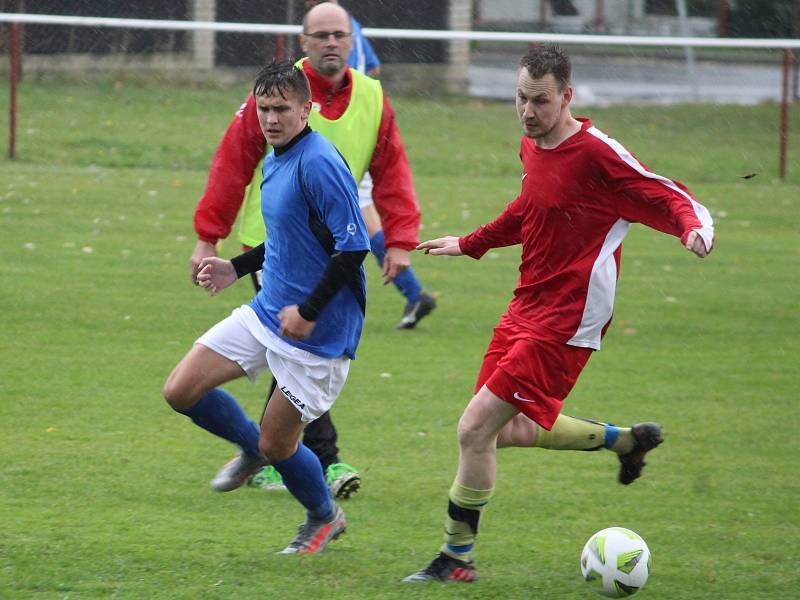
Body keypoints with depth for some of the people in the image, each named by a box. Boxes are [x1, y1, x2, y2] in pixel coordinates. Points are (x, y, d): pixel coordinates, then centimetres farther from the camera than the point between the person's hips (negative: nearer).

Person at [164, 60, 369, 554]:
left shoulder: (319, 164, -21)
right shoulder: (275, 160, 9)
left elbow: (353, 247, -24)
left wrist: (310, 311, -23)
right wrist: (237, 268, 14)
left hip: (316, 331, -9)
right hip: (268, 313, 9)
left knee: (277, 444, 2)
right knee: (181, 391, 3)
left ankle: (326, 517, 30)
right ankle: (251, 446, 29)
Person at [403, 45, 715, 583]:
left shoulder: (597, 152, -18)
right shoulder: (531, 147, 7)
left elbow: (670, 199, -16)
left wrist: (695, 228, -38)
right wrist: (470, 244, 35)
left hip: (564, 323, -9)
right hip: (526, 310, 9)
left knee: (476, 428, -11)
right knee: (512, 431, 15)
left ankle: (457, 558, 2)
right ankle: (627, 440, 34)